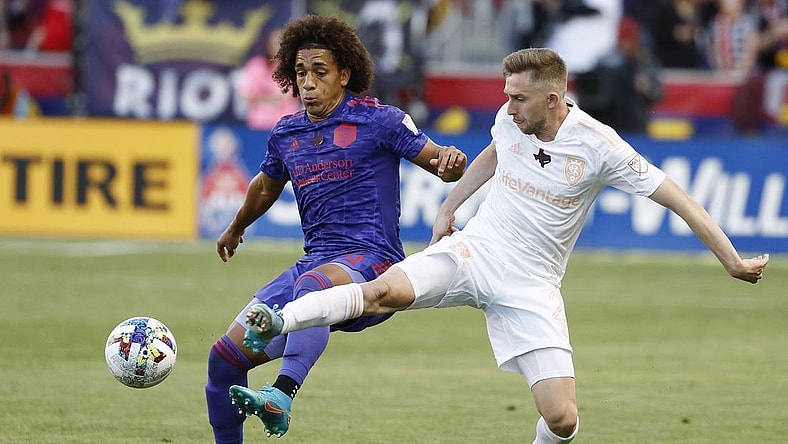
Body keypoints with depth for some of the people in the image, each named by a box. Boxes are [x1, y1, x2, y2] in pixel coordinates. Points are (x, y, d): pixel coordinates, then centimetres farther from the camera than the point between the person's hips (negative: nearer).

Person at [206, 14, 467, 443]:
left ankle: (281, 397, -63)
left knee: (312, 285, -42)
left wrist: (451, 161, -26)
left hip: (371, 262, -7)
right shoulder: (286, 134, 14)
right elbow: (266, 186, 35)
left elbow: (439, 161, -1)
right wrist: (236, 229, 52)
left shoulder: (378, 121, -3)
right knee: (225, 356, -3)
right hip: (315, 263, 7)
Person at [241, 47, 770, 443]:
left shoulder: (599, 147, -16)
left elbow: (678, 198, -11)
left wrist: (733, 261, -9)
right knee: (385, 291, -28)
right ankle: (278, 321, -30)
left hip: (530, 287, -2)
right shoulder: (510, 120, -2)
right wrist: (449, 207, 28)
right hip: (474, 249, 2)